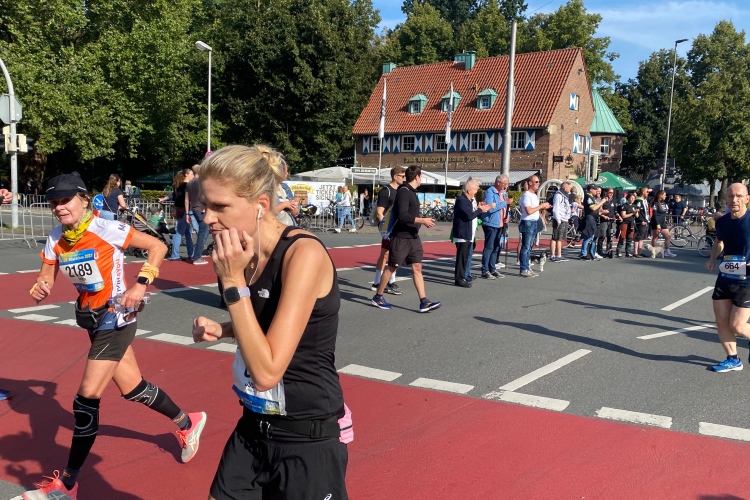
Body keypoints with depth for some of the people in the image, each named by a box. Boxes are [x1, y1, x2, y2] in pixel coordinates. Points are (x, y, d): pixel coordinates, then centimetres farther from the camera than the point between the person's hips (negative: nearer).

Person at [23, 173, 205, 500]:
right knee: (132, 388, 17)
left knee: (86, 398, -7)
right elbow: (45, 280, 7)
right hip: (94, 319, 8)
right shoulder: (55, 239, 0)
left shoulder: (106, 229, -19)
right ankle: (187, 423, 40)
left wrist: (141, 284, -24)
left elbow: (158, 247, -15)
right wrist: (38, 290, -16)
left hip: (116, 317, -8)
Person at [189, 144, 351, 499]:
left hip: (307, 440, -7)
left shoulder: (303, 254, -24)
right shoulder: (249, 254, -2)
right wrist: (222, 330, -1)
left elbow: (267, 371, -27)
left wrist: (232, 281, -26)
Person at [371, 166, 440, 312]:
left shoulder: (411, 192, 12)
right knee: (391, 267, 3)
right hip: (401, 237, -9)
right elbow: (402, 216, -27)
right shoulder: (403, 192, -17)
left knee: (417, 267, 2)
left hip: (413, 237, 9)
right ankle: (378, 297, 19)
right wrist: (422, 220, -26)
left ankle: (424, 302, 0)